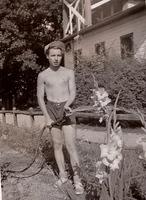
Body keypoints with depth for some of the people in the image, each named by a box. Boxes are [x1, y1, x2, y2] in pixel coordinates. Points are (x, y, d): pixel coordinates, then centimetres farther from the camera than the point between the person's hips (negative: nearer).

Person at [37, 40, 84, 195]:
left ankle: (77, 179, 0)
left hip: (66, 109, -1)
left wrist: (67, 105, -26)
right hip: (51, 110, 2)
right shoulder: (42, 75, 2)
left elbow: (73, 93, -4)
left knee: (70, 145, -7)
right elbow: (40, 98, 3)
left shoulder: (69, 72, 1)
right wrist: (47, 117, -6)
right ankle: (62, 175, 21)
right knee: (57, 145, 7)